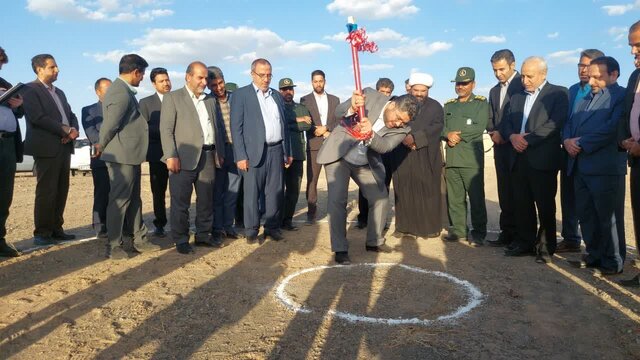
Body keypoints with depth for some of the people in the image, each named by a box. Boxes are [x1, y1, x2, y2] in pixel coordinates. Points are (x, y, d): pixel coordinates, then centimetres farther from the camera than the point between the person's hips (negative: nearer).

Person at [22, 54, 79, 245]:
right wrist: (65, 130, -13)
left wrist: (74, 130, -5)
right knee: (46, 191, -5)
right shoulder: (30, 89, -4)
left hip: (64, 147, 8)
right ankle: (42, 233, 2)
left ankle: (56, 229, 16)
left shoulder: (59, 92, 22)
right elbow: (38, 117, -15)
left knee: (61, 191, 8)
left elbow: (71, 115, 17)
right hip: (46, 148, -8)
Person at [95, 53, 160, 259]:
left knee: (133, 199, 14)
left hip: (130, 155, 10)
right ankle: (114, 246, 6)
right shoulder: (120, 92, -18)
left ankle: (138, 240, 23)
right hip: (122, 156, -10)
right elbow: (110, 125, -17)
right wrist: (101, 147, -4)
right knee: (119, 200, -3)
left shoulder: (124, 90, 14)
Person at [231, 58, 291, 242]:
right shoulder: (240, 95, 0)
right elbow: (236, 128, -5)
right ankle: (251, 230, 10)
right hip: (254, 152, -5)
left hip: (276, 151, 5)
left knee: (275, 192, 8)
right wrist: (241, 156, -12)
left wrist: (287, 152, 14)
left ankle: (272, 227, 18)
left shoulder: (277, 95, 16)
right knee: (252, 193, 0)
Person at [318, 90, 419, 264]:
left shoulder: (402, 129, -13)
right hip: (338, 155, -4)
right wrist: (352, 108, -43)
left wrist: (370, 134, -51)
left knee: (380, 198, 7)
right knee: (337, 200, -11)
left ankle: (374, 241, 27)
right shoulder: (371, 96, -18)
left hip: (365, 164, 4)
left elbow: (384, 146, -29)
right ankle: (340, 249, -1)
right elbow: (338, 111, -19)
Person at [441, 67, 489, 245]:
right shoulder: (449, 105, 21)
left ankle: (479, 232, 5)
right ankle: (458, 229, 16)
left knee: (476, 197, -4)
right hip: (451, 158, 5)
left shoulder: (481, 103, 6)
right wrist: (449, 135, -9)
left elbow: (479, 127, -7)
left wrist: (458, 135, -8)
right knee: (454, 197, 6)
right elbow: (442, 127, 12)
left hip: (472, 158, -4)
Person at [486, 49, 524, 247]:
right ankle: (508, 233, 10)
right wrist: (493, 132, -1)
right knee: (505, 192, 6)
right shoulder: (494, 91, 19)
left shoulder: (523, 84, -5)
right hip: (500, 145, 7)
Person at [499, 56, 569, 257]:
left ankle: (547, 245, 13)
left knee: (545, 204, 1)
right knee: (521, 203, 7)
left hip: (543, 159, -5)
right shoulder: (517, 97, 20)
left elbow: (555, 123, -12)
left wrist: (528, 140, -15)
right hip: (519, 158, 6)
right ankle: (525, 242, 16)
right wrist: (512, 136, -7)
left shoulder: (558, 93, 0)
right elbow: (506, 123, 14)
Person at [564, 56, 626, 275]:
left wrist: (581, 144, -13)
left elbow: (612, 128, -18)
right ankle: (595, 255, 26)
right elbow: (570, 124, 17)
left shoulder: (622, 97, -5)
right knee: (586, 215, 13)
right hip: (580, 167, 8)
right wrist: (567, 140, -5)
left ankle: (613, 262, 13)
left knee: (608, 217, 1)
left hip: (605, 168, -8)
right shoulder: (586, 99, 22)